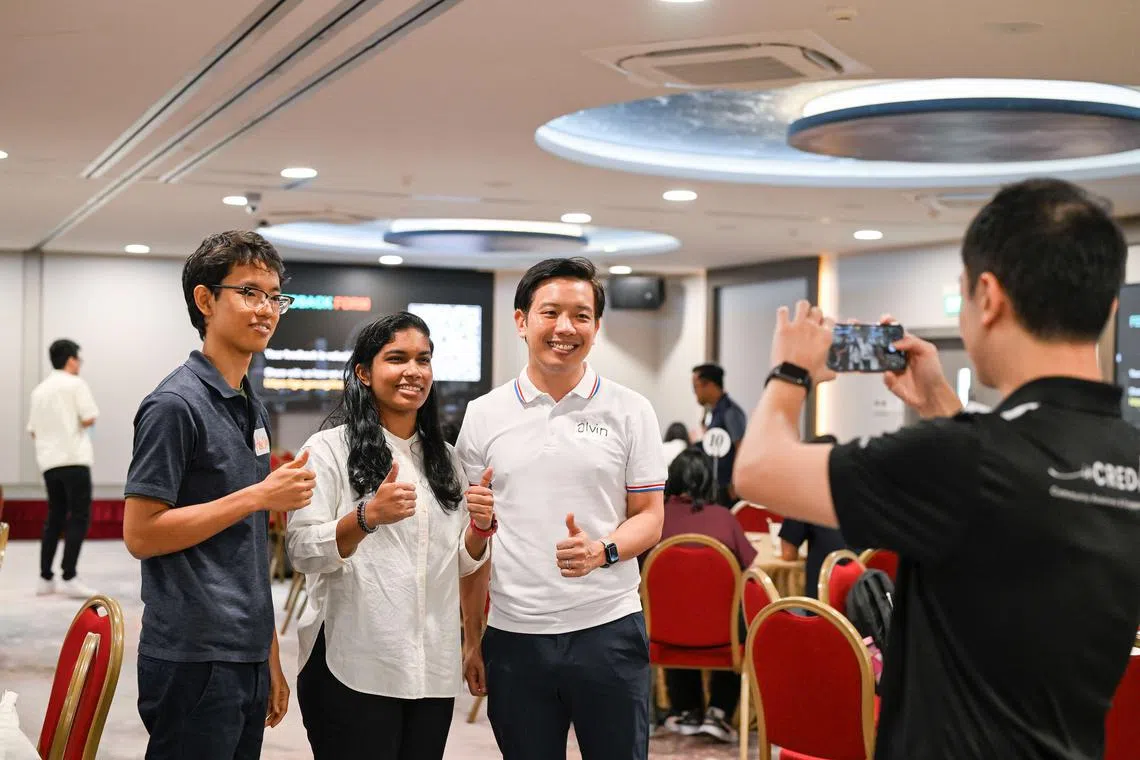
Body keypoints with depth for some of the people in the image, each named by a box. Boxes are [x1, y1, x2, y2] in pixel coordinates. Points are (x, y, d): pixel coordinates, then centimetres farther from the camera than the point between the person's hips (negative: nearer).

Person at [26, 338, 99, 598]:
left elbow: (33, 431, 16)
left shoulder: (39, 390, 15)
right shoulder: (75, 384, -3)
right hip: (74, 459, -7)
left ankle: (45, 579, 14)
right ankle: (69, 578, -13)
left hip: (48, 462, 7)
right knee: (79, 518, -5)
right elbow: (89, 419, -11)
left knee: (54, 518, 13)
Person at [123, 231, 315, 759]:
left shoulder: (252, 409, 13)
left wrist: (270, 658, 16)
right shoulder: (176, 404, -12)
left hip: (247, 658, 8)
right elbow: (140, 533, -16)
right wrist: (259, 497, -16)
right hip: (193, 661, -8)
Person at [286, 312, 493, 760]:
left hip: (433, 670, 5)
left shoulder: (445, 458, 12)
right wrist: (367, 516, -28)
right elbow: (303, 554, -12)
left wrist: (481, 525, -4)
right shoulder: (329, 450, -5)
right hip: (352, 668, -5)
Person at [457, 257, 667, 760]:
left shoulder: (630, 411, 1)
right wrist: (472, 639, 7)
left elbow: (649, 519, 3)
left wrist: (601, 551, -18)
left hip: (609, 629, -1)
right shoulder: (483, 416, 4)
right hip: (513, 635, 1)